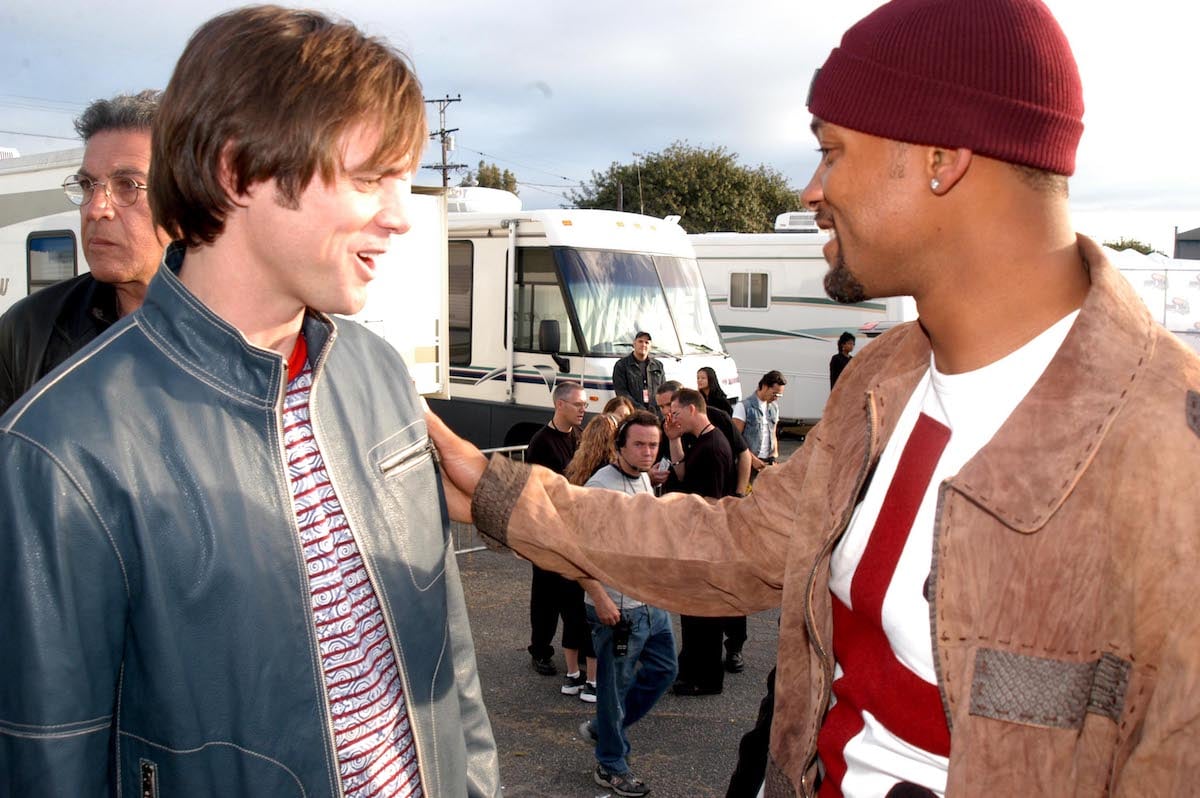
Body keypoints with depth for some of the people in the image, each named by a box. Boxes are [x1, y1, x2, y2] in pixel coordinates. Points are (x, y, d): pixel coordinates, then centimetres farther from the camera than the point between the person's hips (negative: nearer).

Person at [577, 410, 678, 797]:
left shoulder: (643, 480, 8)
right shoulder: (601, 486, -20)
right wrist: (601, 600, -25)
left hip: (652, 602, 9)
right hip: (618, 609, -9)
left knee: (663, 669, 19)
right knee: (615, 686, 6)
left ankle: (602, 728, 34)